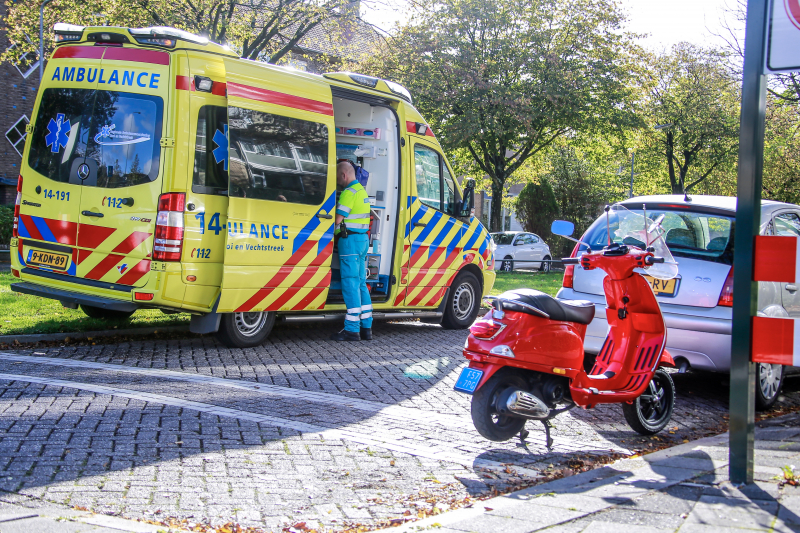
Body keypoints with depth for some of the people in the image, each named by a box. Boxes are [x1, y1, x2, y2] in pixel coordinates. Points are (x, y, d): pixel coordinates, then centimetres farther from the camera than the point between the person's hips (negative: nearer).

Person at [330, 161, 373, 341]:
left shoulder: (349, 192, -13)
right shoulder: (362, 190, 19)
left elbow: (337, 220, -16)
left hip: (350, 239, -10)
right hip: (363, 238, 10)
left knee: (350, 284, -8)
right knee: (361, 283, 12)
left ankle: (352, 329, -7)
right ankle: (366, 328, 13)